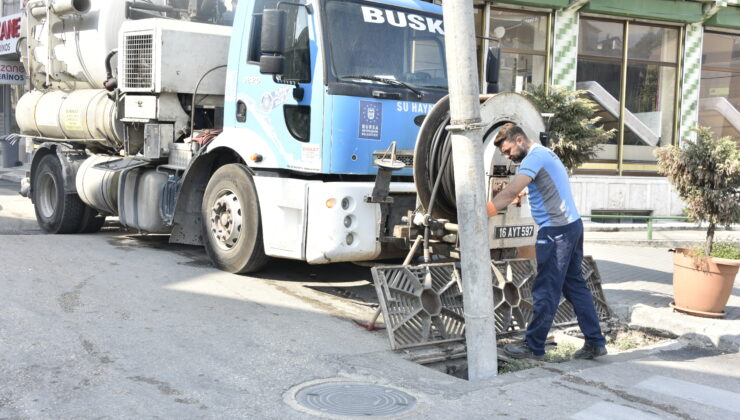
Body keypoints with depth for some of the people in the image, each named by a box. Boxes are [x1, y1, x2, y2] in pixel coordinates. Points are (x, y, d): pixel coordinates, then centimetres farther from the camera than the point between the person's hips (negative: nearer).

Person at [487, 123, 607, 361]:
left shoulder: (535, 157, -13)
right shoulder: (544, 154, 20)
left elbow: (510, 192, -23)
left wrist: (481, 215, -22)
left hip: (557, 231, -11)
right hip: (572, 225, 11)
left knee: (546, 291, -3)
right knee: (575, 285, 14)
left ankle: (533, 348, 5)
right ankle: (595, 343, 17)